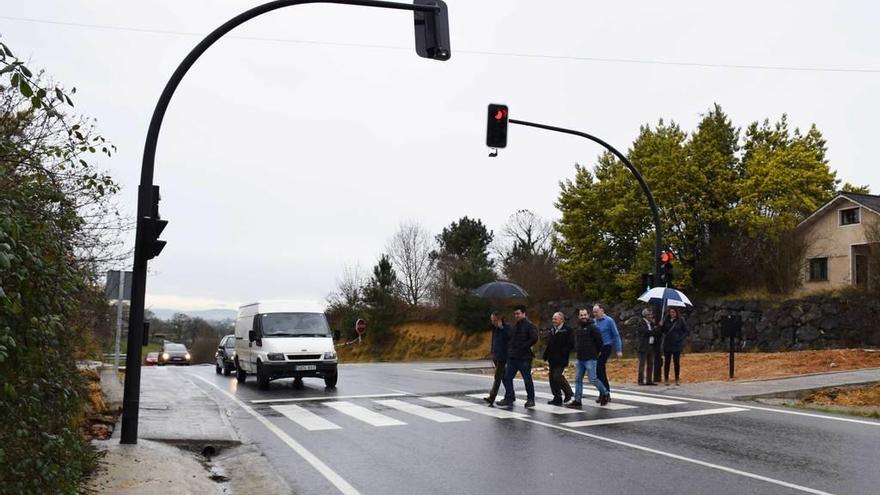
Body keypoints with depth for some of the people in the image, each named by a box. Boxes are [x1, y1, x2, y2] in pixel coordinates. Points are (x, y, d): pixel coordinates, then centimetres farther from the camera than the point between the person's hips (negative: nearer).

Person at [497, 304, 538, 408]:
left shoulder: (529, 326, -8)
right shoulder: (516, 326, 17)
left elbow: (534, 338, -20)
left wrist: (523, 347, -19)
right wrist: (510, 350, 10)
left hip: (524, 357, -8)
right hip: (512, 357, 8)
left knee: (527, 379, 1)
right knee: (507, 378, 4)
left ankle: (530, 399, 11)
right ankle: (509, 398, 12)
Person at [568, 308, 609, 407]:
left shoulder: (592, 328, -9)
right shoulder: (577, 329, 13)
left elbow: (599, 341, -8)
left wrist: (595, 352, 1)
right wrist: (578, 352, 14)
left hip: (590, 359, -7)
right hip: (580, 359, 7)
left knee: (593, 379, -5)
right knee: (578, 380, 6)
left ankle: (605, 393, 17)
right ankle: (577, 400, 11)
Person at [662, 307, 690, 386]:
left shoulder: (680, 321, -1)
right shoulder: (666, 321, 5)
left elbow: (687, 332, 1)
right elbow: (663, 330, 13)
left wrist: (681, 339, -7)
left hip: (677, 345, -2)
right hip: (667, 345, 2)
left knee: (677, 362, 2)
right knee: (667, 362, 3)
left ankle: (677, 379, 11)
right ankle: (666, 379, 9)